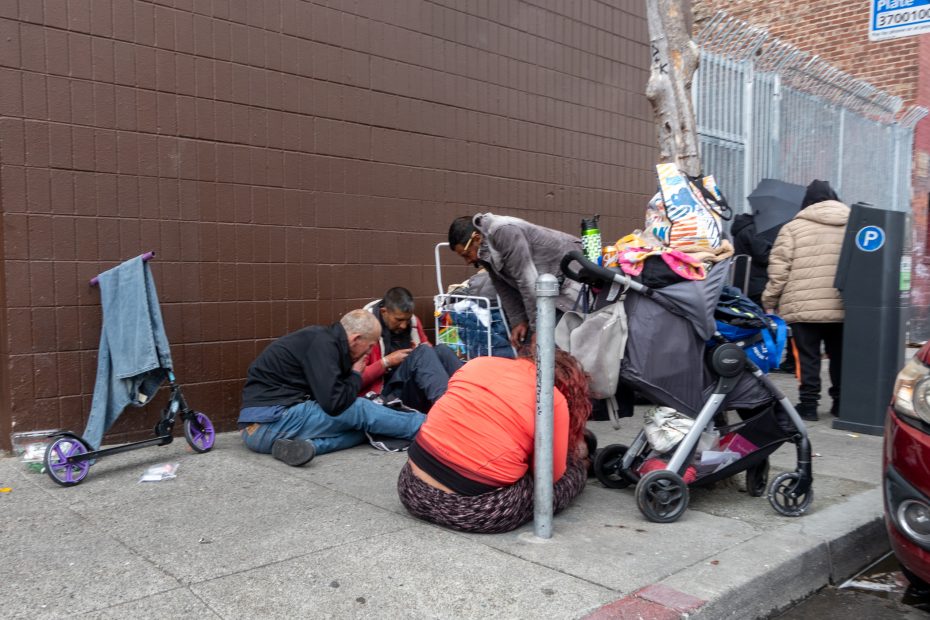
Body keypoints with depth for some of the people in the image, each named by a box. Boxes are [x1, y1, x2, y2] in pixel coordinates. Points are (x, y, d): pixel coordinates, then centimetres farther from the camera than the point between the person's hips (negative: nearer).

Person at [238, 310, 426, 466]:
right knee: (361, 409, -11)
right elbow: (333, 402, -23)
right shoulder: (322, 343, -18)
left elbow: (328, 396, 15)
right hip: (269, 422, -10)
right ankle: (427, 427, -2)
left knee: (360, 429, 0)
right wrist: (356, 375, -5)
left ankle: (303, 444, -19)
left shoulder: (324, 339, 13)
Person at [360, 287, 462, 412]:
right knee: (422, 353, -29)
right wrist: (386, 362, -16)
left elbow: (426, 347, 24)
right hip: (386, 393, -6)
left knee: (441, 350, -22)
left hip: (417, 385, 6)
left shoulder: (412, 321, 8)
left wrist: (426, 350, 0)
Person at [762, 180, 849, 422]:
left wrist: (769, 302, 2)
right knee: (839, 356, 15)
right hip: (841, 308, 3)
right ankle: (840, 402, 24)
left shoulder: (793, 227, 1)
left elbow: (779, 270, -5)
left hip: (803, 307, -3)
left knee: (808, 357, 4)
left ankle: (809, 404, 4)